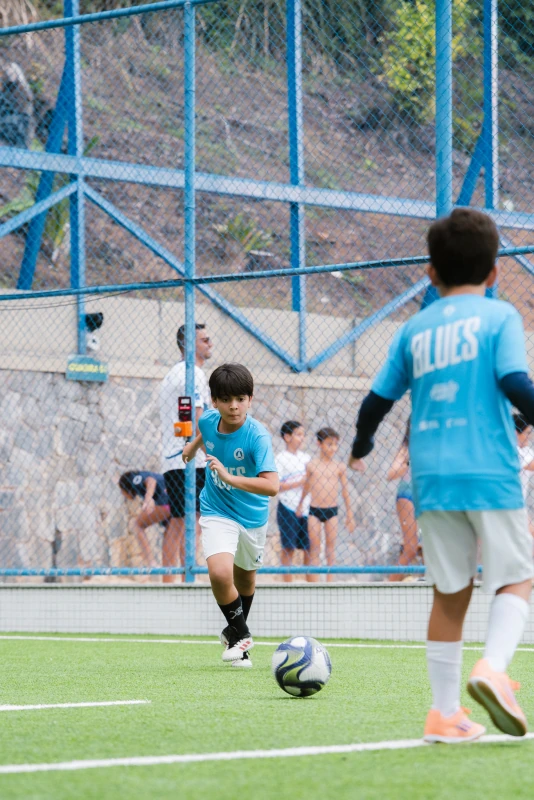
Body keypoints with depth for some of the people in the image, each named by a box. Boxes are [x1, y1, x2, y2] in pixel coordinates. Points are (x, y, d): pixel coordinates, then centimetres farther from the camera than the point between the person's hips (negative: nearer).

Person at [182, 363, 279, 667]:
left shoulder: (257, 436, -27)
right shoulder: (208, 421, -14)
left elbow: (272, 485, -38)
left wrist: (229, 477, -46)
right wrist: (194, 445, 30)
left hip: (252, 515, -1)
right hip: (217, 512, 1)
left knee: (245, 575, 22)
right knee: (220, 573, -23)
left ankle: (237, 630, 51)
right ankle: (242, 635, 0)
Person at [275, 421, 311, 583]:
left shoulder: (306, 458, 12)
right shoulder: (280, 459, -6)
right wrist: (298, 483, -17)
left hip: (306, 508, 5)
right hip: (288, 508, -5)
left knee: (309, 548, 5)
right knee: (288, 548, 0)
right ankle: (288, 583, 5)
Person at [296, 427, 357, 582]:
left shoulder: (339, 467, 1)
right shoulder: (311, 465, 0)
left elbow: (345, 490, 8)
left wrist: (349, 514, 10)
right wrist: (300, 504, 24)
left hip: (332, 511, 1)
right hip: (314, 510, -1)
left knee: (331, 546, 4)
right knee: (314, 546, 2)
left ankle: (330, 580, 9)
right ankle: (313, 582, 3)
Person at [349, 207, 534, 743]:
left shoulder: (414, 330, 12)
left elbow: (378, 398, 16)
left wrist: (361, 446, 33)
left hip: (431, 477, 4)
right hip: (490, 473, -4)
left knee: (450, 593, 10)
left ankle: (445, 713, 9)